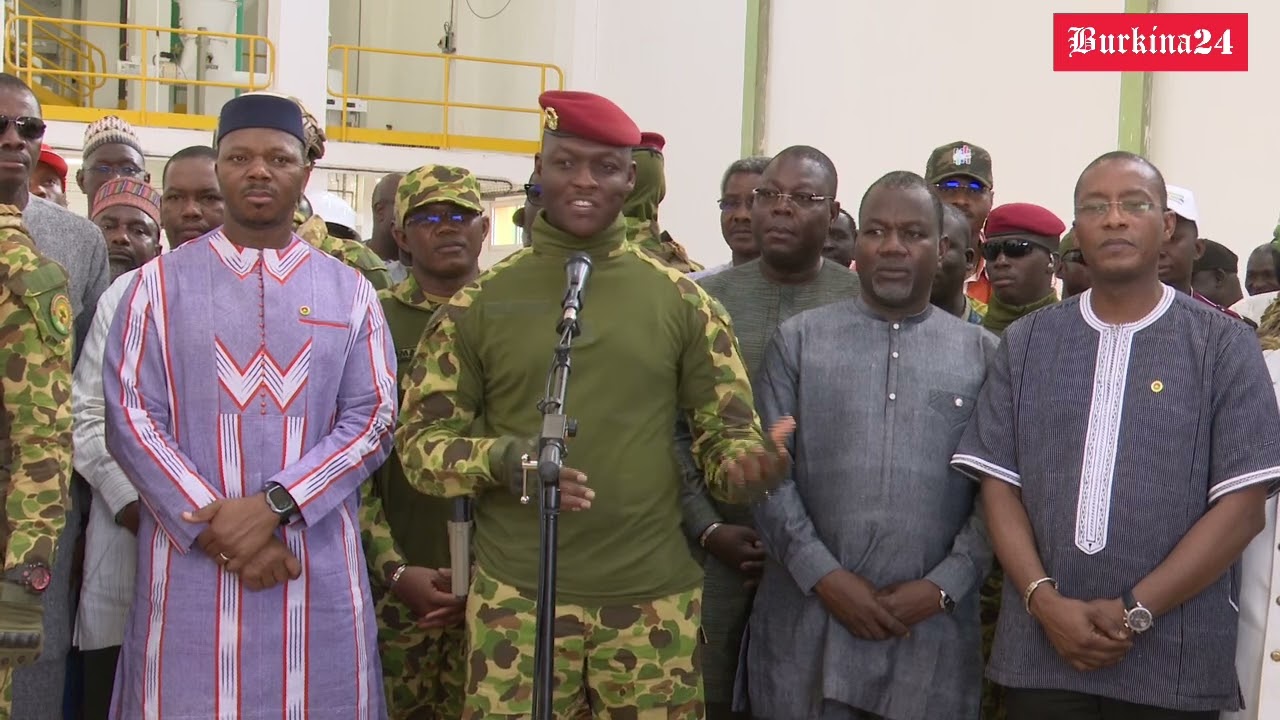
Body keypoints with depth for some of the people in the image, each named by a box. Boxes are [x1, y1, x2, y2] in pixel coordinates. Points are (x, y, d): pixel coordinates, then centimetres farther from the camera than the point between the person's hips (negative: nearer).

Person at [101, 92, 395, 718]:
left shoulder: (348, 291, 9)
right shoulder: (160, 283, 6)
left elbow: (372, 419, 1)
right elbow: (131, 418, 0)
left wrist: (274, 506, -12)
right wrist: (216, 529, -11)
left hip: (319, 564, 1)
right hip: (189, 560, -1)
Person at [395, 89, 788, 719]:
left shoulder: (682, 302, 4)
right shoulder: (477, 304, 2)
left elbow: (728, 429, 6)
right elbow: (420, 441, 2)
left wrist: (745, 463, -18)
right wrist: (500, 457, -18)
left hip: (653, 599, 1)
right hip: (516, 598, 0)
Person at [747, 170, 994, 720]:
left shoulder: (983, 353, 8)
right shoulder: (799, 339, 6)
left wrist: (944, 585, -8)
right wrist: (824, 575, -9)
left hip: (933, 627, 0)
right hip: (806, 618, 0)